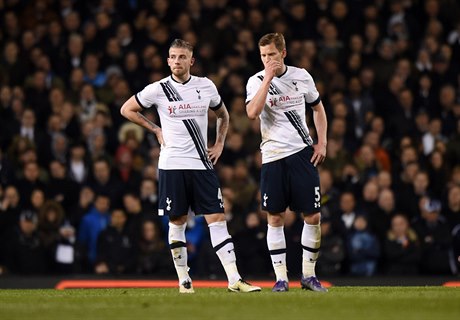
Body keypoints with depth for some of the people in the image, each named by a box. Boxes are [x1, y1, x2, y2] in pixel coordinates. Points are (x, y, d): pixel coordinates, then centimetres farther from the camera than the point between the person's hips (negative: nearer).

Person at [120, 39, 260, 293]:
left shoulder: (206, 86, 5)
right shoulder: (158, 89, -2)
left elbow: (223, 115, 23)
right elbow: (127, 110, 11)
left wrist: (219, 144, 11)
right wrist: (155, 130, 5)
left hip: (202, 164, 2)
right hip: (172, 165, -2)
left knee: (217, 219, -5)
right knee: (177, 222, 3)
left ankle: (234, 280, -9)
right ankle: (183, 280, 13)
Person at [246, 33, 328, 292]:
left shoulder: (302, 76, 4)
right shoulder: (257, 81, -3)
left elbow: (318, 108, 18)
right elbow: (252, 113, -21)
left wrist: (322, 143, 7)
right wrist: (268, 78, -20)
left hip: (302, 153, 1)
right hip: (273, 157, -1)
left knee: (313, 215, -1)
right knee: (275, 217, -1)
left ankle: (308, 275, 11)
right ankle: (281, 277, 6)